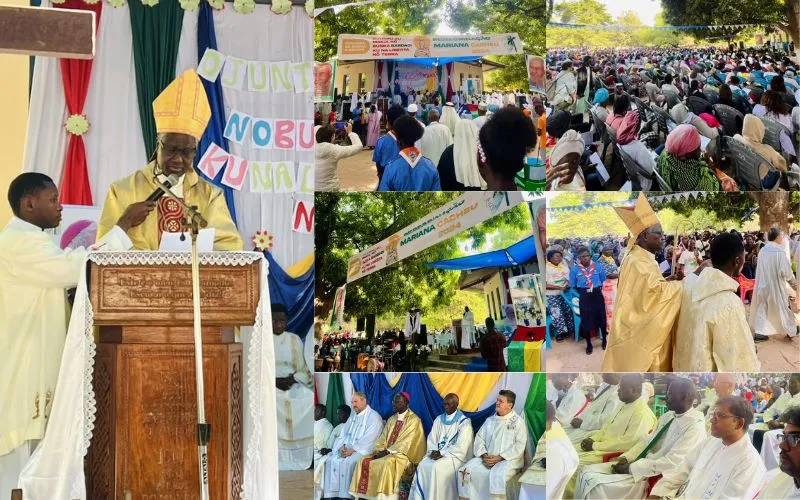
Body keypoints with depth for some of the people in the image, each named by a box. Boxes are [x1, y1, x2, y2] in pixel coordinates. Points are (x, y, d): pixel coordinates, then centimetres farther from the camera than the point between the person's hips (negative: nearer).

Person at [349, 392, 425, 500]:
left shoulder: (413, 420, -6)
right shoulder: (391, 419, 18)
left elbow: (405, 443, -15)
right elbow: (383, 438, 13)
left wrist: (387, 452, -21)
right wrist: (378, 451, -7)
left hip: (403, 454, -7)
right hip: (387, 452, 7)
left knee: (387, 463, -37)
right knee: (364, 461, -13)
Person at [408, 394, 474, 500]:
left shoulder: (464, 422, -4)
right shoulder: (439, 420, 15)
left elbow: (460, 447, -12)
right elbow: (431, 439, 12)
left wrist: (442, 453, -17)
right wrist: (433, 451, -9)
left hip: (455, 456, -5)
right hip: (437, 454, 5)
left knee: (436, 467, -32)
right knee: (423, 465, -22)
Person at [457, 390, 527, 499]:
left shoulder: (518, 422, 2)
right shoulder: (490, 421, 19)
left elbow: (519, 445, -8)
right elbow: (479, 439, 13)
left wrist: (500, 458, -15)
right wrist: (484, 455, -7)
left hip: (508, 460, -5)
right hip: (487, 459, 5)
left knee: (497, 474, -37)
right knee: (465, 471, -16)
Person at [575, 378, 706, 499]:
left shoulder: (695, 424, -14)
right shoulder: (667, 416, 14)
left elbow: (673, 462, -22)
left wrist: (631, 468, -20)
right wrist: (625, 458, -3)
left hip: (656, 476, -9)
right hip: (641, 464, 9)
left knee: (597, 485, -22)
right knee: (587, 473, -3)